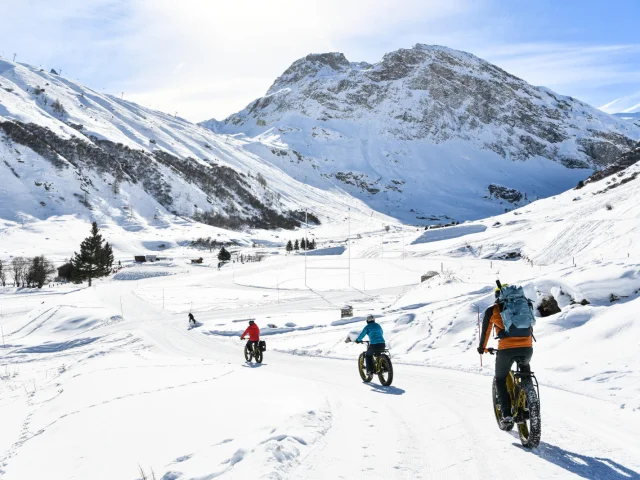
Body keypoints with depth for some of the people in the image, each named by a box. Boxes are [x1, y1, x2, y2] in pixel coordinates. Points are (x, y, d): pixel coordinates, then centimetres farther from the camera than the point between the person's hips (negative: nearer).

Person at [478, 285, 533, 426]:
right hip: (527, 348, 3)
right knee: (525, 368, 36)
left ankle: (507, 414, 7)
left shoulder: (492, 310, 12)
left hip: (506, 349, -3)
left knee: (500, 379, 19)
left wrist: (482, 347, 36)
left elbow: (485, 331, 19)